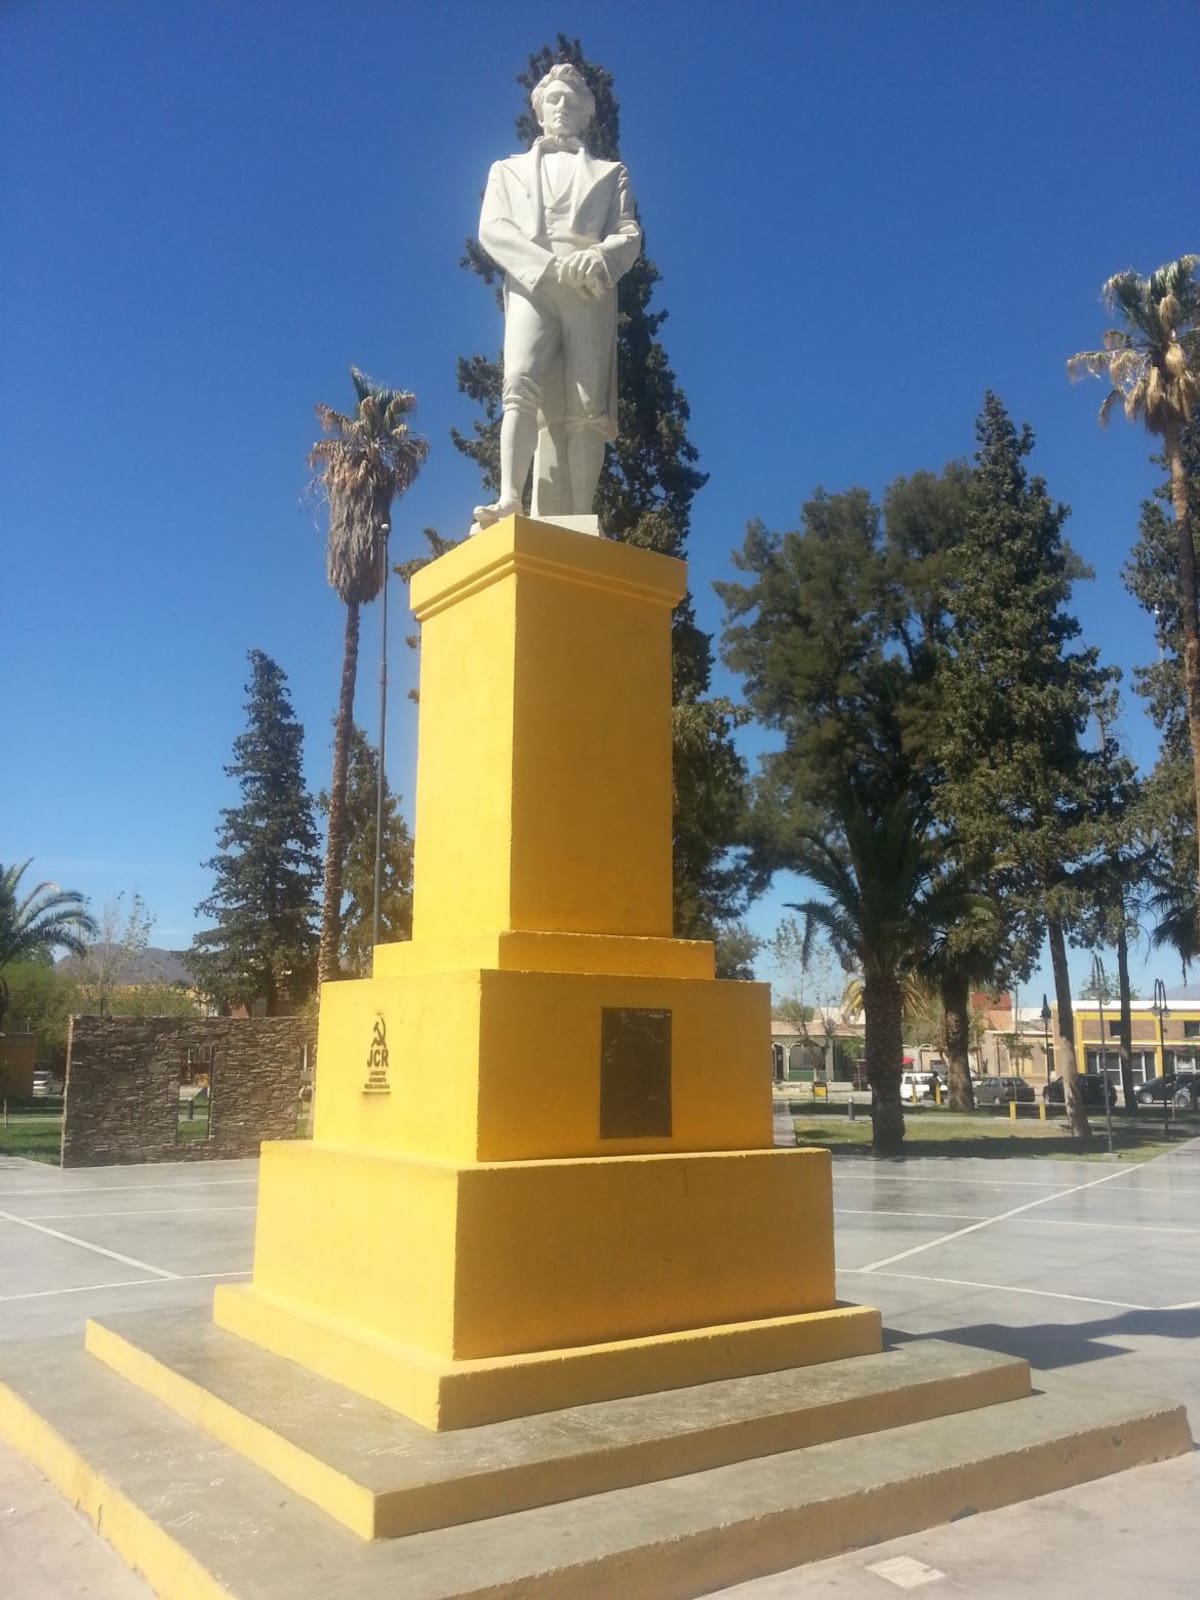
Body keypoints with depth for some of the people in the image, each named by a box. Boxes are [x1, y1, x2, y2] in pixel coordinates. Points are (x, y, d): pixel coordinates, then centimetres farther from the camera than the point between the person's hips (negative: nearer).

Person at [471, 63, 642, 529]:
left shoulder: (610, 172, 29)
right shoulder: (508, 170, 28)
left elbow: (629, 235, 12)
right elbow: (492, 229, 10)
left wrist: (600, 258, -13)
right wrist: (551, 265, -9)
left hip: (591, 292, 0)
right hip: (531, 286, 0)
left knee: (586, 408, -14)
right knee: (521, 383, -25)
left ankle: (580, 522, -21)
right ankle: (508, 499, -38)